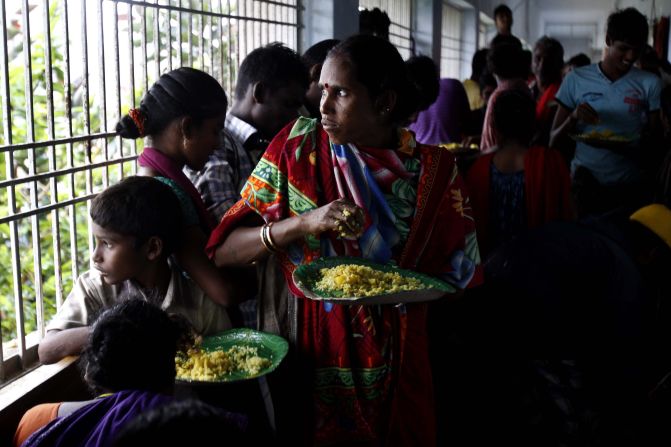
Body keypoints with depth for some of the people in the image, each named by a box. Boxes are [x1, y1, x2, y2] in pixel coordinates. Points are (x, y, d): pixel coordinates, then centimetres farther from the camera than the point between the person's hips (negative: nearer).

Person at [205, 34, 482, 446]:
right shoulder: (297, 147, -7)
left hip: (393, 360, 1)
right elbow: (223, 249, -11)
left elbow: (458, 274, -1)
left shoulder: (433, 170, -6)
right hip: (309, 350, 0)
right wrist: (303, 223, -26)